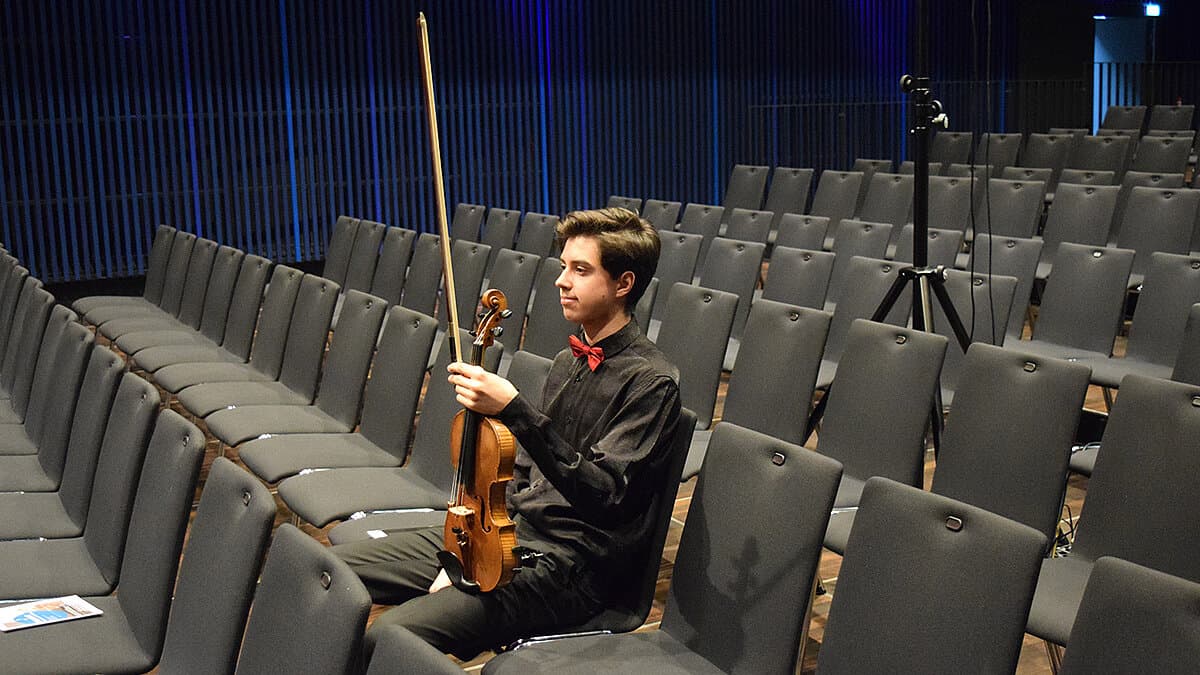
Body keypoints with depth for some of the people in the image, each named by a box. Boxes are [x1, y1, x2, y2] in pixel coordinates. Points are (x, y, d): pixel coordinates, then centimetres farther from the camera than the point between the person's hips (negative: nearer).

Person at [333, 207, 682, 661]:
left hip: (568, 567, -8)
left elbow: (603, 495, -25)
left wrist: (514, 410, -32)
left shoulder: (651, 381, -13)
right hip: (513, 530, 9)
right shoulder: (568, 362, 14)